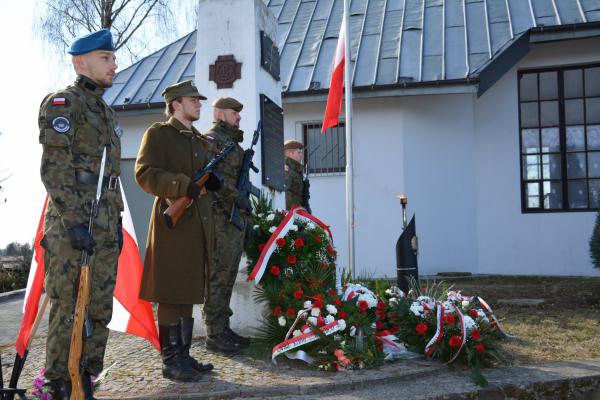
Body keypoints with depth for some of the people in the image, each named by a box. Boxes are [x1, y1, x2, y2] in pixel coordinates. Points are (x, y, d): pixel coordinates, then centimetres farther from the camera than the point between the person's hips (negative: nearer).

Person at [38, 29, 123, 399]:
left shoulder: (107, 112, 21)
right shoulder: (62, 103, -4)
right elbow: (54, 168, -13)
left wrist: (117, 221, 18)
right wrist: (73, 222, -20)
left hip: (105, 228, 8)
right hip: (72, 226, -8)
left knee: (100, 310, 9)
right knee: (67, 310, -2)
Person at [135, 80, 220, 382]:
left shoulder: (201, 141, 22)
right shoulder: (158, 134, -2)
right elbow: (145, 174, -15)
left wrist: (212, 181, 7)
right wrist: (187, 186, -22)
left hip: (199, 226, 8)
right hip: (173, 224, -8)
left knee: (189, 293, 11)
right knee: (171, 295, -4)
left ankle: (183, 355, 20)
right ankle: (171, 361, 5)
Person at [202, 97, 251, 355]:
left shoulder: (233, 143, 23)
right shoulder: (211, 140, -5)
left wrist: (245, 213, 20)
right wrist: (235, 196, -18)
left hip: (237, 218, 9)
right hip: (221, 217, -9)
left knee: (228, 276, 11)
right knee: (218, 277, -7)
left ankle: (223, 328, 18)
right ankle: (214, 335, -3)